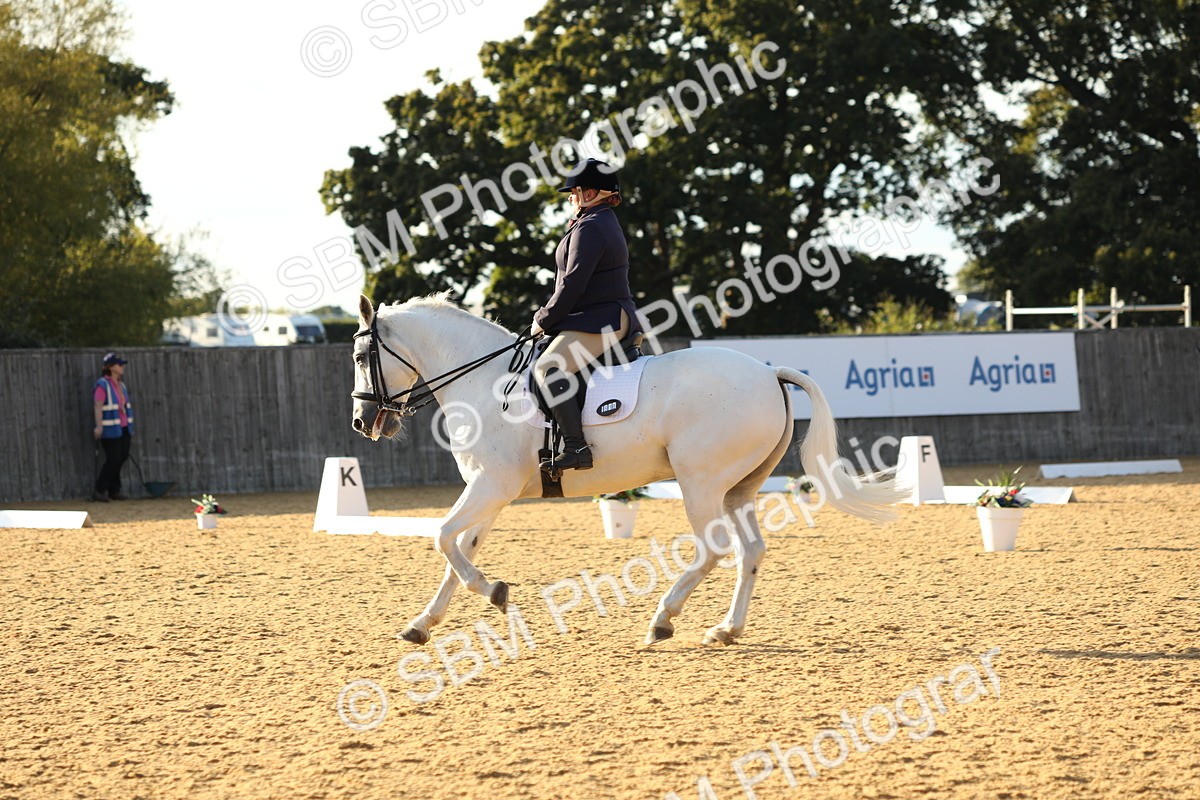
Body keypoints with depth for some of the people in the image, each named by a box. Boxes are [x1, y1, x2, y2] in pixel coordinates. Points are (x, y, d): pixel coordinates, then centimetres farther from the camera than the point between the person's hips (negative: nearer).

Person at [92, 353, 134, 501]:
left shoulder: (121, 385, 15)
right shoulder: (102, 385, -10)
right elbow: (98, 406, -17)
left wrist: (130, 428, 19)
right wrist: (99, 426, -25)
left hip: (123, 428, 8)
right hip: (110, 430, -8)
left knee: (122, 457, 5)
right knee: (113, 460, -8)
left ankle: (114, 491, 13)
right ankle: (99, 491, 2)